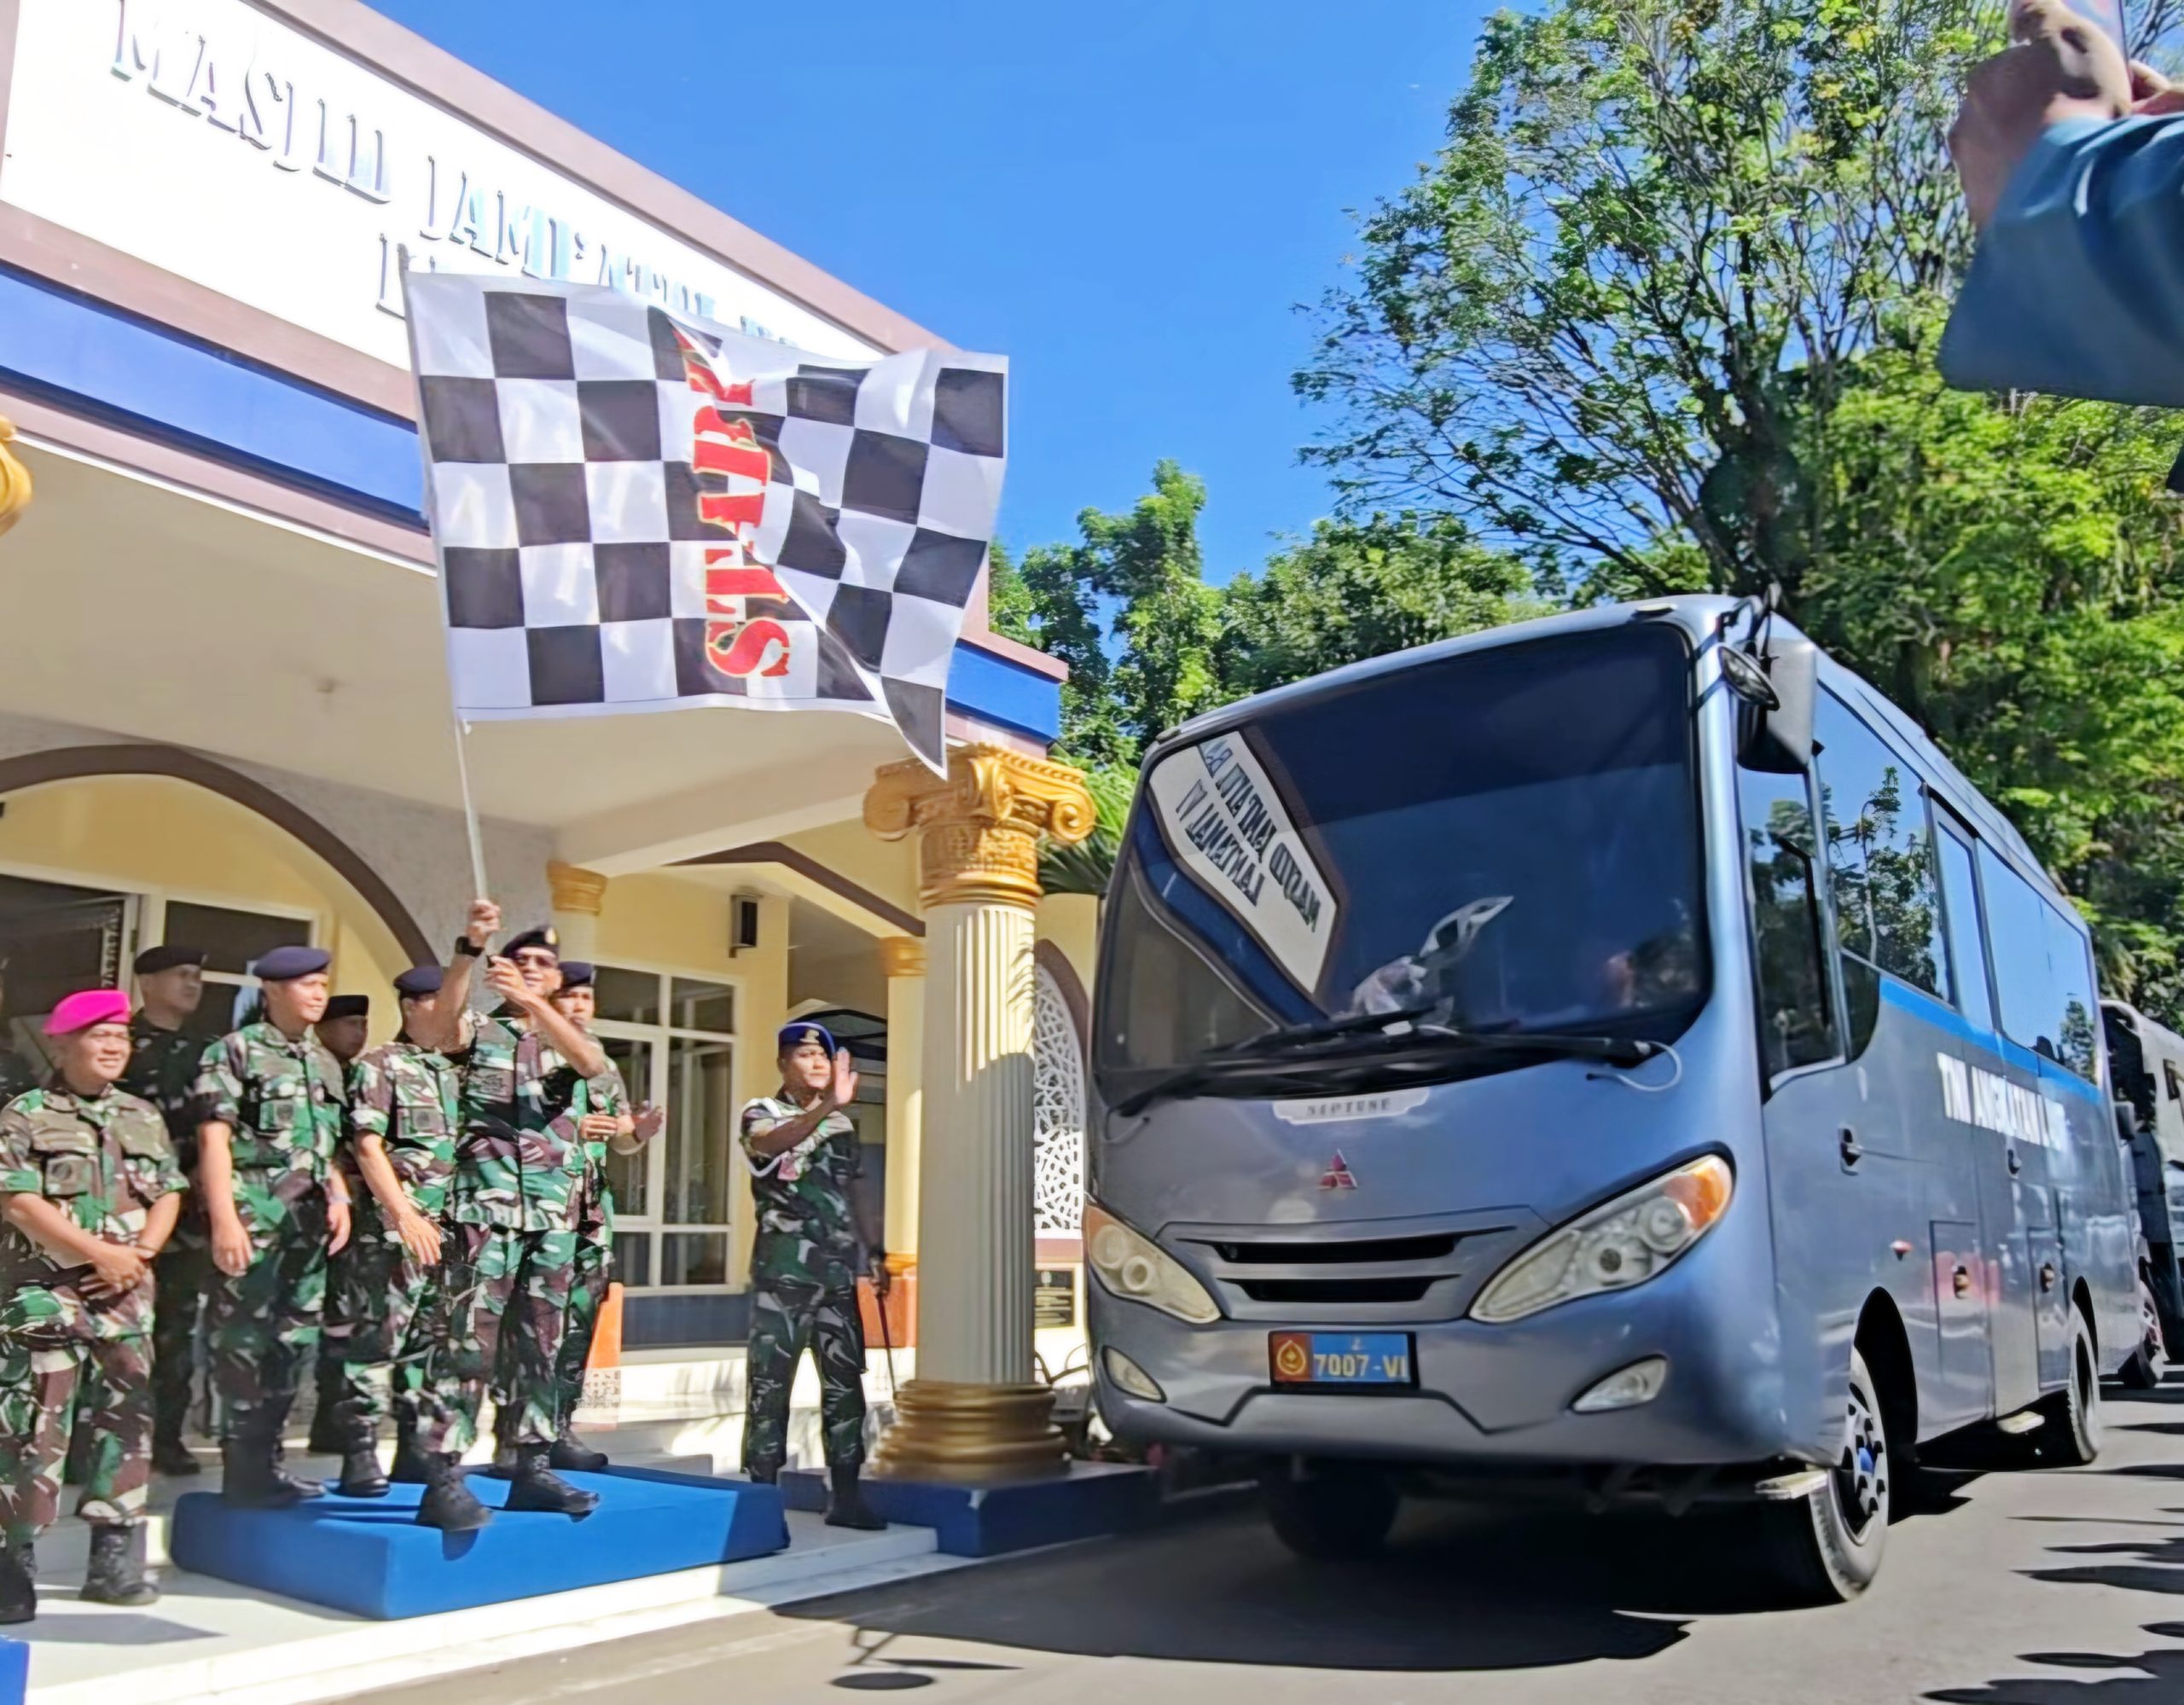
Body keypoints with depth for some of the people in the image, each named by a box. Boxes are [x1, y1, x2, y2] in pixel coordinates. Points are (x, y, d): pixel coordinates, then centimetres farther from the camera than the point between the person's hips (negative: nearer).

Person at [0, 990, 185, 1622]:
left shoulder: (144, 1117, 14)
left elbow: (168, 1195, 12)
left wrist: (140, 1252, -7)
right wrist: (99, 1253, -15)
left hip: (126, 1296, 5)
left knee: (126, 1421, 7)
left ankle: (115, 1559, 16)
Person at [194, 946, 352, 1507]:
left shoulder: (325, 1063, 17)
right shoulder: (235, 1051, -2)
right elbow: (214, 1141, -8)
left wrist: (339, 1198, 6)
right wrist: (224, 1220, -16)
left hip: (310, 1222, 7)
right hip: (253, 1221, -7)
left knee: (294, 1342, 9)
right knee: (243, 1342, -3)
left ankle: (266, 1459, 19)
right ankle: (243, 1469, 5)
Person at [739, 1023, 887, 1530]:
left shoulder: (843, 1123, 14)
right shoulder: (761, 1113, -2)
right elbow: (773, 1142, -27)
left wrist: (877, 1254, 15)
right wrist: (828, 1106, -42)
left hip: (837, 1273, 5)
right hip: (782, 1273, -5)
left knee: (845, 1383, 6)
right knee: (770, 1384, -2)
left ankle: (844, 1494, 13)